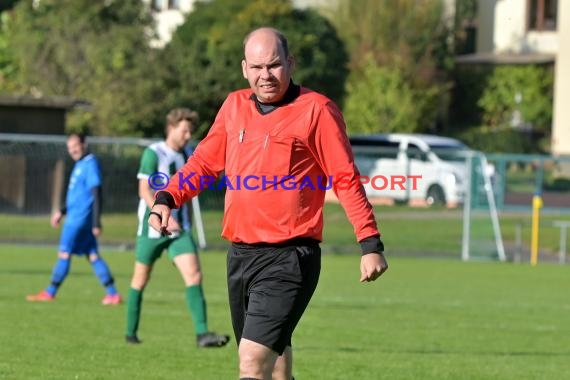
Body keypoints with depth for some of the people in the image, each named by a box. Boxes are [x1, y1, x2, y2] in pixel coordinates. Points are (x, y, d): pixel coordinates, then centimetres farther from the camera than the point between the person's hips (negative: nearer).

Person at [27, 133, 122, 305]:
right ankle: (112, 294, 3)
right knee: (93, 255, 6)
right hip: (75, 215, 9)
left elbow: (96, 194, -17)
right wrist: (62, 212, 27)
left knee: (64, 253, -3)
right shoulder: (80, 164, 17)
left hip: (79, 219, -9)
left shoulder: (90, 164, -12)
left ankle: (50, 292, 3)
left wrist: (96, 223, -20)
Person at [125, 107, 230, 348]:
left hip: (179, 228, 5)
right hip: (152, 227, -5)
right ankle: (131, 333, 21)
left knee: (194, 276, -12)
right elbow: (144, 190, -15)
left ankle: (202, 333, -19)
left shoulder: (187, 155, 9)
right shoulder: (153, 153, -9)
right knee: (140, 280, 7)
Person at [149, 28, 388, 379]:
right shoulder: (234, 106, 11)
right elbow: (205, 162, 20)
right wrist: (167, 198, 4)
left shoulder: (316, 110, -6)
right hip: (241, 254, 7)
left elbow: (346, 179, -5)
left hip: (290, 259, -7)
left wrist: (371, 243, -10)